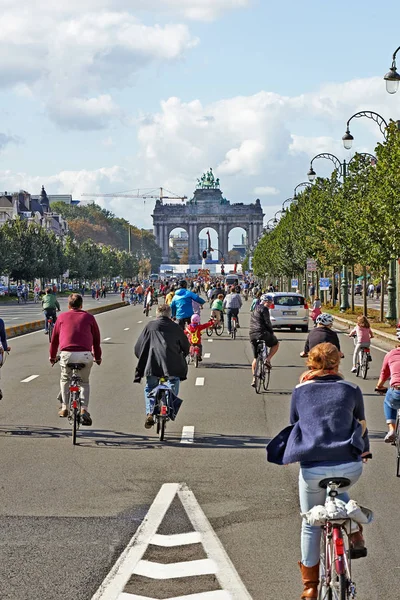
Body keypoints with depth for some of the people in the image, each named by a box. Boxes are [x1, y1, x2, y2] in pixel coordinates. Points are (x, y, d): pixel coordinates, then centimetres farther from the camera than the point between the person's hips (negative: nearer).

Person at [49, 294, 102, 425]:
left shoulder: (62, 317, 14)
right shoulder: (89, 317, 14)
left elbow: (54, 338, 18)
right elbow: (96, 339, 17)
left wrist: (52, 356, 30)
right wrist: (98, 357, 28)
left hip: (67, 354, 0)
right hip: (85, 355, 0)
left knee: (65, 380, 23)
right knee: (85, 382, 17)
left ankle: (64, 408, 18)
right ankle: (84, 409, 1)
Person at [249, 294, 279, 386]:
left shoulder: (255, 309, 24)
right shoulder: (264, 309, -4)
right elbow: (267, 322, -11)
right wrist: (271, 332, 0)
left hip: (252, 334, 8)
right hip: (262, 333, -8)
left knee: (256, 358, 15)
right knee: (276, 344, 19)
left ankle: (254, 379, 11)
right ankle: (268, 359, -1)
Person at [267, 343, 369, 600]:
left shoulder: (301, 391, 9)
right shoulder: (352, 390, 9)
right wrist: (365, 451, 40)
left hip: (312, 467, -1)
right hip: (350, 466, 1)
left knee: (311, 524, 18)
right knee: (339, 492, 37)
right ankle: (355, 537, 18)